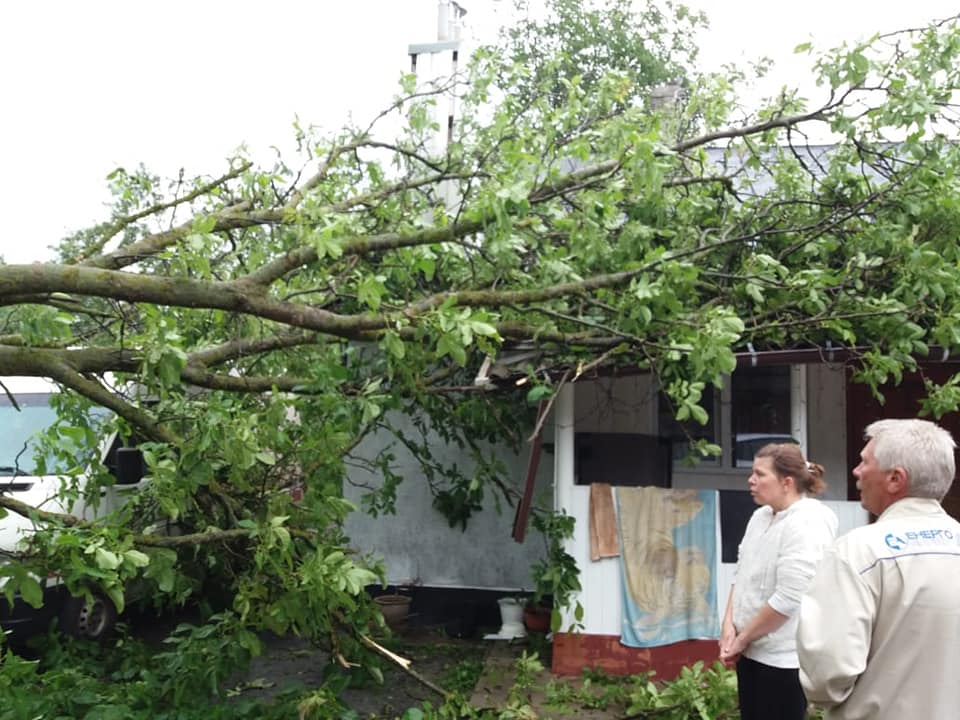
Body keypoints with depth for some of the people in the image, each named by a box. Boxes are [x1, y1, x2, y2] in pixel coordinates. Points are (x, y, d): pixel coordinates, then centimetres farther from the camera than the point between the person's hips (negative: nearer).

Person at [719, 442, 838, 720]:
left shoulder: (808, 523, -19)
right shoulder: (760, 516, 8)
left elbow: (788, 599, -23)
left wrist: (741, 639, -14)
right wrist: (728, 625, -2)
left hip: (783, 658, -8)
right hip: (751, 651, 8)